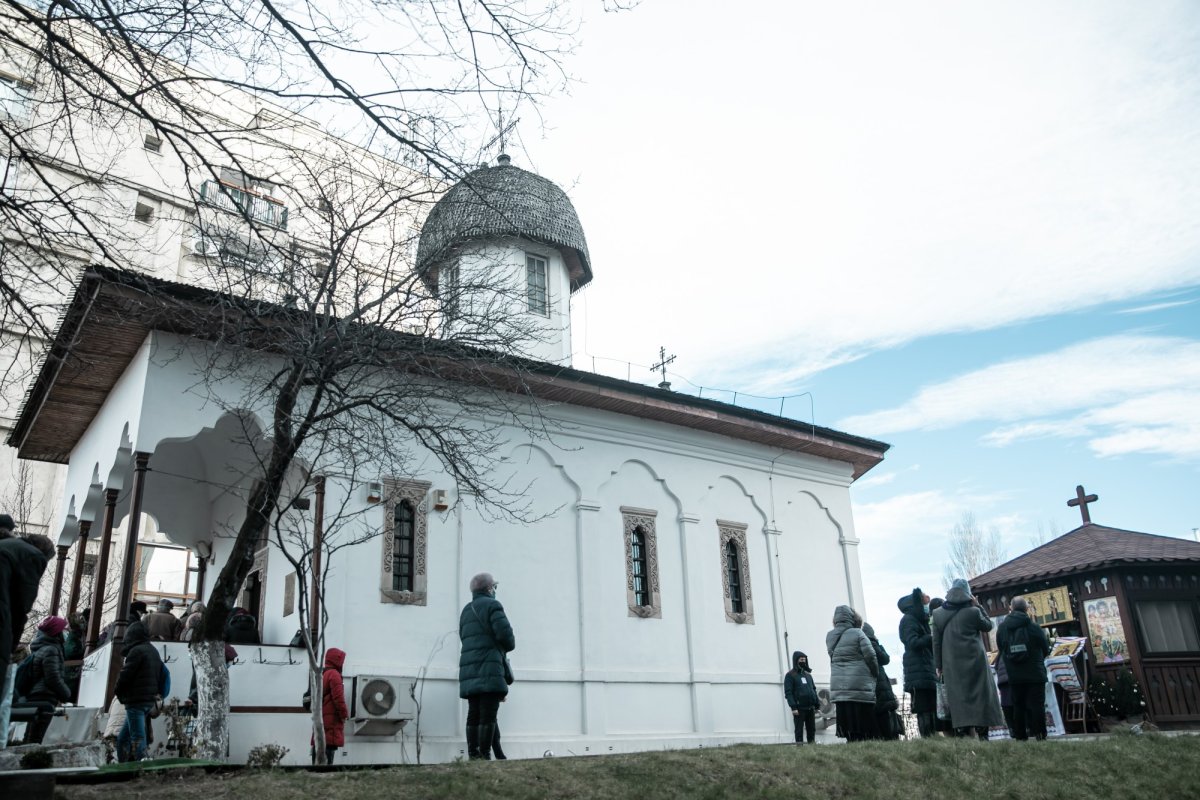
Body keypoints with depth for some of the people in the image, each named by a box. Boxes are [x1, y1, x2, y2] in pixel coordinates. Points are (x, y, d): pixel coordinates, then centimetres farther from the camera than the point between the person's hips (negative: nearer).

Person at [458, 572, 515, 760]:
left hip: (469, 670, 8)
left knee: (474, 714, 6)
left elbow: (465, 638, 20)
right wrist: (511, 644, 8)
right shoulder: (492, 605, -3)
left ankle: (473, 755, 4)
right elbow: (505, 633, -14)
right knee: (488, 714, -9)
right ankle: (485, 755, -13)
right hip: (489, 668, -8)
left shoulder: (466, 611, 23)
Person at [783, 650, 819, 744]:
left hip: (811, 708, 6)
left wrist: (817, 705, 11)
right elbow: (788, 692, -9)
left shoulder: (808, 675, 19)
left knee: (812, 729, 9)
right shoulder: (790, 675, -1)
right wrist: (793, 707, -18)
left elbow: (814, 690, 20)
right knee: (799, 730, -3)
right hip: (799, 708, -6)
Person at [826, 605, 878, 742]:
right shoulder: (857, 634, -6)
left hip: (838, 688, 5)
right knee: (864, 731, -1)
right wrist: (876, 674, 9)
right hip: (860, 686, -5)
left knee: (849, 732, 6)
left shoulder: (830, 637, 9)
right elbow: (870, 656, -7)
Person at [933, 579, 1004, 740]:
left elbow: (936, 642, 7)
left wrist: (939, 665, 13)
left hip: (952, 665, 2)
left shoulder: (938, 614, 4)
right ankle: (982, 734, 0)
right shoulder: (972, 611, -7)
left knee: (959, 698, 3)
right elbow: (988, 626, 10)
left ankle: (963, 734, -2)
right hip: (974, 661, -2)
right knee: (980, 696, 4)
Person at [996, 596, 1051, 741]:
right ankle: (1039, 735, 0)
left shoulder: (1002, 628, -1)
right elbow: (1046, 649, 3)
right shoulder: (1034, 627, -9)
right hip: (1035, 674, -2)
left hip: (1014, 676, 3)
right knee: (1036, 704, 2)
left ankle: (1020, 737, 9)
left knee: (1018, 705, 8)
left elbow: (1001, 649, 6)